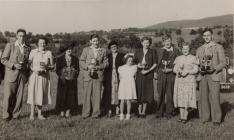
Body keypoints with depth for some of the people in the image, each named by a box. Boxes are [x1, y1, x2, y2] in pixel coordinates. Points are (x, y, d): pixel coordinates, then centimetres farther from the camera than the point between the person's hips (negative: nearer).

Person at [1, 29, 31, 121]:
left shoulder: (28, 48, 8)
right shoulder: (10, 45, 0)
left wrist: (27, 75, 6)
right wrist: (13, 65, -15)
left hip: (22, 75, 3)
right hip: (11, 74, -2)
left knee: (19, 96, 4)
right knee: (8, 96, 1)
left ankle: (15, 114, 17)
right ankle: (6, 115, 15)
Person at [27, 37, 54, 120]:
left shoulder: (49, 53, 1)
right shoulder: (33, 52, -2)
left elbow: (52, 66, 5)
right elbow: (29, 64, 0)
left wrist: (46, 67, -13)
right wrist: (34, 69, -16)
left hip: (44, 76, 2)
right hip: (34, 75, -2)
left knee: (41, 94, 7)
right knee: (33, 94, -3)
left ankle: (39, 114, 16)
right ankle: (32, 114, 7)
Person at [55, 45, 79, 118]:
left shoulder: (75, 59, 9)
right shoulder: (60, 59, 3)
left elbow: (77, 69, 10)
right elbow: (57, 70, 2)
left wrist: (75, 76, -3)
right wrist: (61, 76, -10)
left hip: (72, 81, 2)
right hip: (63, 80, -2)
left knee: (71, 95, 1)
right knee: (62, 95, -2)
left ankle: (68, 112, 11)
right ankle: (62, 112, 9)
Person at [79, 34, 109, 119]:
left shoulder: (103, 51, 10)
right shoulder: (86, 50, 10)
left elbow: (106, 63, 8)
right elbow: (81, 62, 7)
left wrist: (98, 67, -8)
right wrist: (88, 66, -10)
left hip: (98, 75, 0)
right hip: (87, 75, 0)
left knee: (97, 94, 1)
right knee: (87, 94, 1)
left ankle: (96, 113, 11)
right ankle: (85, 113, 10)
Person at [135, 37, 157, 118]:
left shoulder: (152, 52, 5)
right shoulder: (138, 52, 10)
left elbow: (155, 64, 3)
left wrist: (148, 70, -10)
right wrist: (138, 65, -9)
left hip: (148, 75, -1)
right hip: (139, 74, 1)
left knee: (146, 93, 0)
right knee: (139, 92, 1)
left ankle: (143, 111, 10)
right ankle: (139, 111, 12)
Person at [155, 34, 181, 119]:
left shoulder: (176, 51, 3)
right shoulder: (159, 51, 12)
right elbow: (156, 63, 15)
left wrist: (171, 69, -10)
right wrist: (158, 71, 3)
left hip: (171, 75, -2)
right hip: (161, 75, 2)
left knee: (170, 95, 1)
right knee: (161, 94, 4)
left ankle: (169, 112, 12)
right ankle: (160, 112, 14)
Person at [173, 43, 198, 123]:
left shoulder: (193, 58, 4)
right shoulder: (178, 58, 13)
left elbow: (196, 70, -1)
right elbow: (174, 69, 11)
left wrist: (187, 72, -15)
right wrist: (178, 72, -11)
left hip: (189, 80, -3)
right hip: (179, 80, 3)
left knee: (187, 98, -6)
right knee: (180, 98, 2)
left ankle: (185, 117, 0)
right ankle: (181, 116, 9)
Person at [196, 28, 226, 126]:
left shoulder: (218, 47, 6)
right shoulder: (199, 49, 17)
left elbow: (223, 62, 3)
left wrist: (214, 69, -13)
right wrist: (200, 69, -3)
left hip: (213, 76, -3)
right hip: (202, 76, 3)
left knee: (214, 98, -7)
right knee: (203, 97, 3)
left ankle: (216, 119, 3)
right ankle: (204, 118, 12)